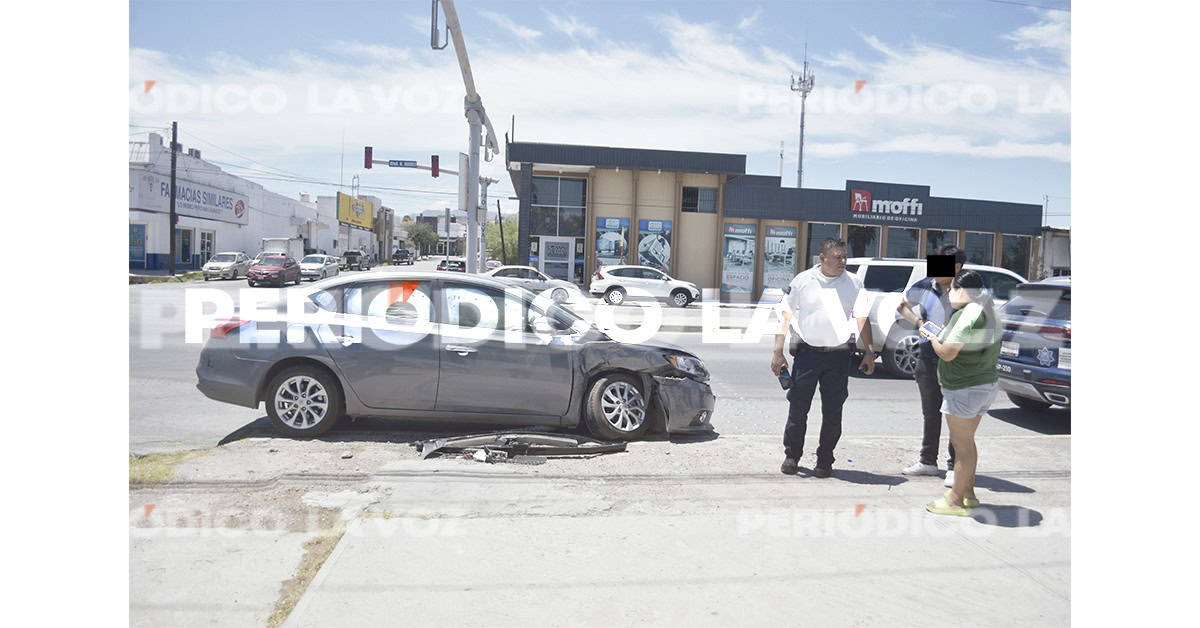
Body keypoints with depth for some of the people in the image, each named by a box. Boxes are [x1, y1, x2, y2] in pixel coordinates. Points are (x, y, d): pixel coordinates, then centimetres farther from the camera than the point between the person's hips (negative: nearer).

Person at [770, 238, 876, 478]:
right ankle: (791, 457, 18)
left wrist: (869, 352, 0)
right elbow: (786, 316, 2)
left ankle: (825, 461, 18)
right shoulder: (803, 280, 0)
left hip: (838, 354, 1)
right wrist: (778, 352, -3)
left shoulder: (854, 283, 5)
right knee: (798, 408, 2)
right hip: (807, 351, -1)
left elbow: (862, 319, 7)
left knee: (832, 413, 6)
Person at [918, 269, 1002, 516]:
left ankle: (956, 500, 8)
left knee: (961, 444, -1)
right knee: (967, 442, 20)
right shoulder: (988, 311, 10)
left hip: (965, 389, -10)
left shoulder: (968, 314, -21)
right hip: (986, 384, 10)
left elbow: (947, 353, -21)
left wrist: (931, 337, -3)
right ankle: (968, 493, 30)